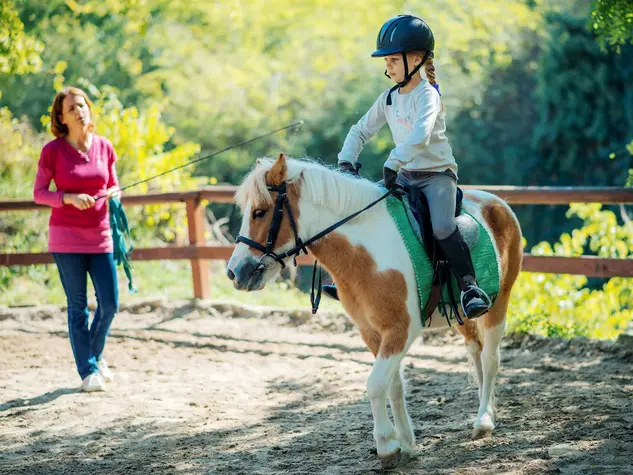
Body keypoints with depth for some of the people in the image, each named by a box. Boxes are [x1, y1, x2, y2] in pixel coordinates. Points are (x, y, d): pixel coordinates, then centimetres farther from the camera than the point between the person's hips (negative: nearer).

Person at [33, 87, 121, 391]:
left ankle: (95, 354, 29)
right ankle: (87, 371, 12)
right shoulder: (53, 151, -6)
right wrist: (68, 198, -20)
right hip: (66, 238, -3)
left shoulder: (104, 146, 4)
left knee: (110, 303, 3)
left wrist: (114, 195, -8)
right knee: (78, 306, 2)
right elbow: (38, 194, -4)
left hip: (99, 237, 3)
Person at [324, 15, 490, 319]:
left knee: (442, 227, -32)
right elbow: (361, 131, 12)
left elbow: (419, 135, -33)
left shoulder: (427, 95, -16)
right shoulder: (389, 98, 7)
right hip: (405, 175, 8)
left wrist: (392, 163, -39)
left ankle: (470, 287, -24)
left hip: (437, 173, -8)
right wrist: (346, 161, -4)